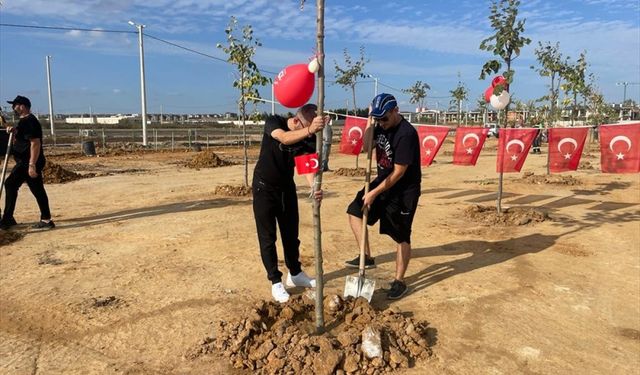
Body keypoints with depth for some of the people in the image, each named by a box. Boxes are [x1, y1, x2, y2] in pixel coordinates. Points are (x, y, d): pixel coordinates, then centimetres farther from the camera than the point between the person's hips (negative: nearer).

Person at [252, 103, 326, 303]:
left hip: (287, 187, 4)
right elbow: (284, 138, -42)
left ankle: (295, 274, 32)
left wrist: (314, 187, -44)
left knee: (291, 234, 14)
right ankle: (276, 282, 13)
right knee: (267, 237, 1)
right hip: (264, 187, -4)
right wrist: (309, 130, -60)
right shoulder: (273, 122, -21)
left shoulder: (309, 138, -12)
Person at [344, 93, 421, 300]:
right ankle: (367, 257, 16)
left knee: (401, 236, 2)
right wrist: (369, 123, -6)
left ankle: (399, 281, 17)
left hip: (404, 191, -8)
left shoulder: (406, 134, -26)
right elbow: (367, 146, 8)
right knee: (355, 210, 8)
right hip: (383, 181, 8)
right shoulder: (382, 125, -1)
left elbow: (399, 173, -24)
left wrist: (374, 193, -20)